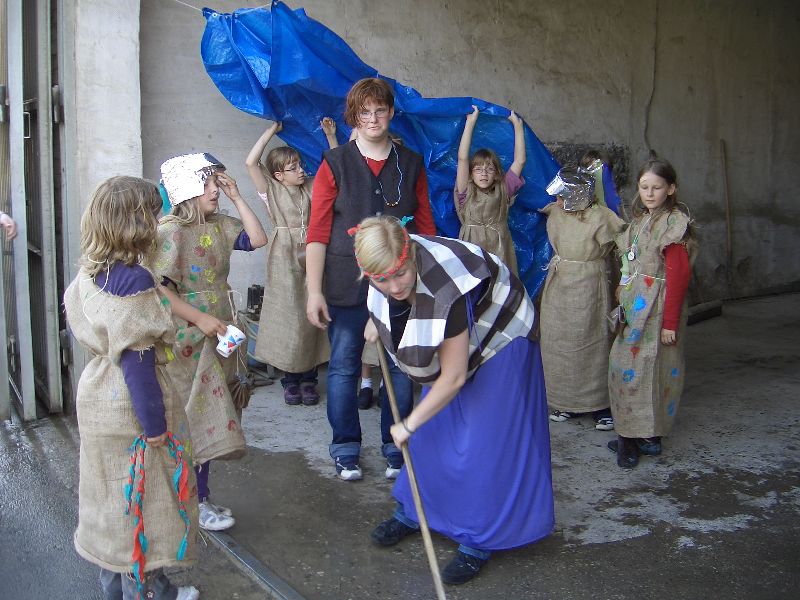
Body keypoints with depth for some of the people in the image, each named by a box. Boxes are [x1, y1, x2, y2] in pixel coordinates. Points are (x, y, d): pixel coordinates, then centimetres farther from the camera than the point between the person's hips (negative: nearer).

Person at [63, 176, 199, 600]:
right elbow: (136, 358, -24)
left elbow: (77, 328, 15)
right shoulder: (133, 280, -23)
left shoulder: (89, 274, 3)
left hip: (97, 396, 9)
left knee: (112, 497, 20)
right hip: (130, 405, -9)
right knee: (141, 502, 6)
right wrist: (154, 423, -19)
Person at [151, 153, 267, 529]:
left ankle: (199, 495, 26)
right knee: (193, 420, 1)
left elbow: (257, 239, 2)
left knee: (208, 418, 14)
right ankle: (195, 502, 15)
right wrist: (199, 318, -21)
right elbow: (158, 288, -20)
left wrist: (236, 197, -1)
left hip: (218, 336, 8)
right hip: (186, 340, -8)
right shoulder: (170, 231, -16)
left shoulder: (219, 226, 7)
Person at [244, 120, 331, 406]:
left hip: (312, 256, 3)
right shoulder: (271, 190, 0)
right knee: (288, 314, 1)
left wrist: (331, 136, 0)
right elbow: (251, 162, -13)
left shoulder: (312, 186, 9)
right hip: (285, 259, -3)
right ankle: (290, 378, 14)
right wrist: (271, 131, -9)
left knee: (311, 313, 4)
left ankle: (309, 378, 15)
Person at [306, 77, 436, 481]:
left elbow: (426, 228, 11)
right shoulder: (334, 165, 2)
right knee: (343, 367, 5)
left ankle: (396, 447, 22)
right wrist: (314, 291, -9)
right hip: (346, 285, -2)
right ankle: (346, 449, 21)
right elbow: (317, 232, -2)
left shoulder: (411, 164, 9)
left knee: (401, 367, 6)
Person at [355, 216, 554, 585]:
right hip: (455, 340, 7)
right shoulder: (387, 263, -23)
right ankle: (413, 512, 30)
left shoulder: (444, 292, -42)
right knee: (431, 432, 13)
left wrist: (409, 424, -18)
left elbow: (454, 378, -29)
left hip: (500, 340, -7)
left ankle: (479, 541, 11)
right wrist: (376, 320, 5)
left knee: (484, 444, -5)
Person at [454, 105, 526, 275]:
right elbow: (462, 158, -3)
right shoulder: (466, 193, 5)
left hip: (499, 254, 2)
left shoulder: (503, 192, 11)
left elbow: (520, 160, 8)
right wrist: (470, 122, -3)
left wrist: (518, 126, 8)